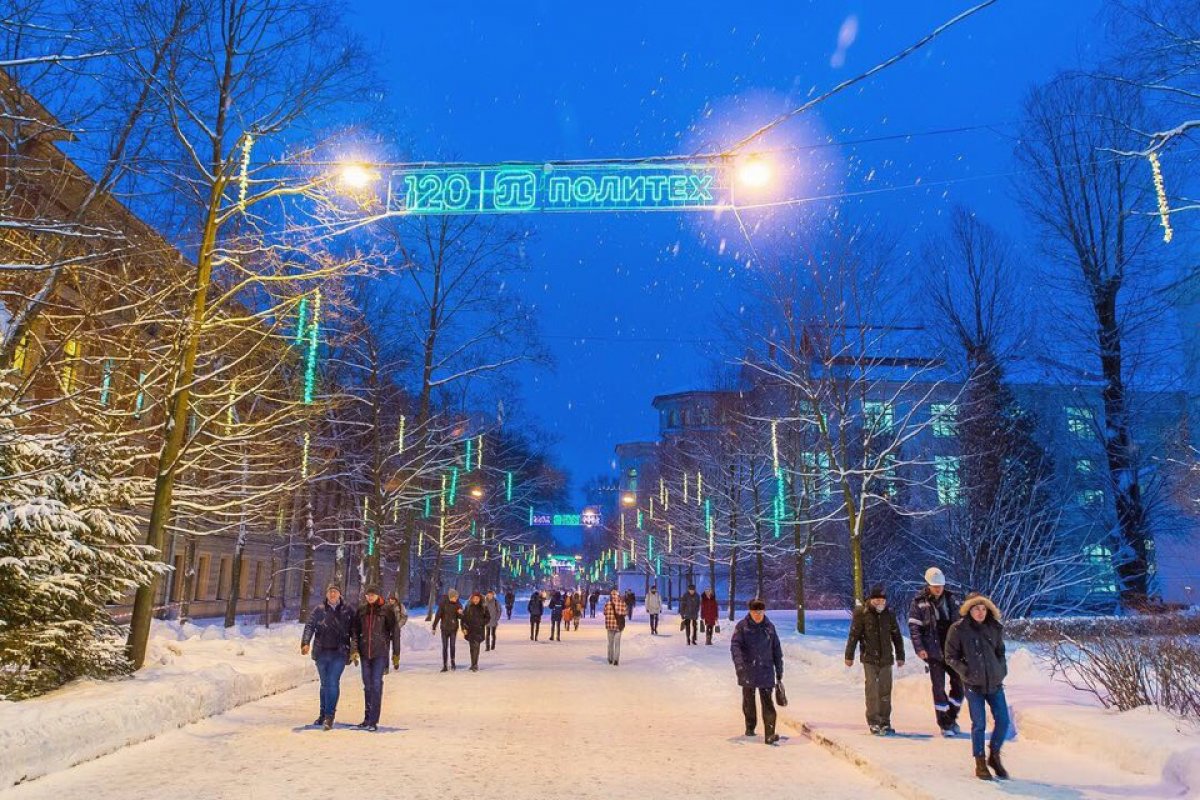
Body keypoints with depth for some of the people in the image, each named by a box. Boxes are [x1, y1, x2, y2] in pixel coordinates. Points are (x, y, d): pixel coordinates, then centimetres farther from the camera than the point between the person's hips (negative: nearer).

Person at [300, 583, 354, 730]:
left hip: (339, 653, -2)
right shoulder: (318, 610, 6)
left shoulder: (348, 611, 4)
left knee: (333, 682, -12)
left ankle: (329, 716, -10)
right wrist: (306, 643, -22)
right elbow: (309, 626, -5)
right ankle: (323, 714, 26)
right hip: (321, 652, 2)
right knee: (324, 683, 14)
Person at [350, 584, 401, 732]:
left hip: (380, 652, -4)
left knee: (376, 684, -9)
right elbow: (355, 631, 8)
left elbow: (395, 631, -2)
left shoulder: (386, 609, -4)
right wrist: (354, 649, -5)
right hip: (365, 652, 4)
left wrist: (396, 654, -3)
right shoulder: (361, 610, 7)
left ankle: (374, 721, -6)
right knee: (367, 685, 11)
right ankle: (367, 718, 23)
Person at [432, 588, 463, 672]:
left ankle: (452, 662, 8)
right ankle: (444, 665, 9)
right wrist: (434, 627, -4)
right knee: (445, 647, 2)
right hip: (444, 628, -1)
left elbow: (460, 617, 4)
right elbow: (438, 616, -4)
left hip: (454, 628, 1)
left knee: (452, 645, -8)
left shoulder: (458, 605, 0)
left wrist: (460, 613, -19)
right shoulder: (443, 604, -7)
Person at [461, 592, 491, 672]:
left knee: (476, 646, -13)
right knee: (472, 647, 5)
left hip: (479, 630, -2)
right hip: (470, 630, 2)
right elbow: (463, 618, 3)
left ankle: (474, 665, -14)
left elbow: (488, 618, 9)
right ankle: (474, 665, 18)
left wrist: (482, 623, -7)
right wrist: (464, 628, -7)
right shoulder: (468, 607, 4)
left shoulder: (483, 608, 3)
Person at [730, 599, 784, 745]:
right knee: (748, 700, 14)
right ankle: (750, 727, 34)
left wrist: (779, 671, 11)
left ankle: (769, 734, -11)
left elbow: (777, 649, 11)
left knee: (767, 702, -8)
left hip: (766, 671, 1)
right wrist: (738, 662, -29)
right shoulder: (742, 626, -3)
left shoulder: (769, 627, 5)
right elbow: (735, 644, -12)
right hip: (747, 671, 0)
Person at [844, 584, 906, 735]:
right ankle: (873, 722, 1)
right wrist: (849, 656, -4)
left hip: (886, 659, 4)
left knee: (886, 691, 7)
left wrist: (900, 656, 17)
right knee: (872, 690, -6)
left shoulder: (889, 613, 5)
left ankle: (885, 722, 17)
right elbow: (853, 635, -5)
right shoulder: (861, 613, -6)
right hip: (869, 659, -3)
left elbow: (897, 636, 14)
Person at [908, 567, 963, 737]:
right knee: (939, 687, 1)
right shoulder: (919, 602, -7)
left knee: (958, 683, 7)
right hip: (934, 651, -4)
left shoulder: (949, 598, 5)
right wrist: (919, 648, -18)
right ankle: (944, 725, 12)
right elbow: (914, 627, -9)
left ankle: (952, 718, 27)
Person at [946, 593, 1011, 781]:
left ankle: (994, 756, 28)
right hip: (974, 685, -4)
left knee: (1003, 721, 5)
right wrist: (966, 671, -13)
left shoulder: (995, 628, 1)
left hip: (995, 683, 4)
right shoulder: (958, 629, -11)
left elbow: (1000, 652, 16)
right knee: (979, 724, -1)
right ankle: (980, 763, 16)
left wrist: (1002, 670, 3)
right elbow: (950, 657, -4)